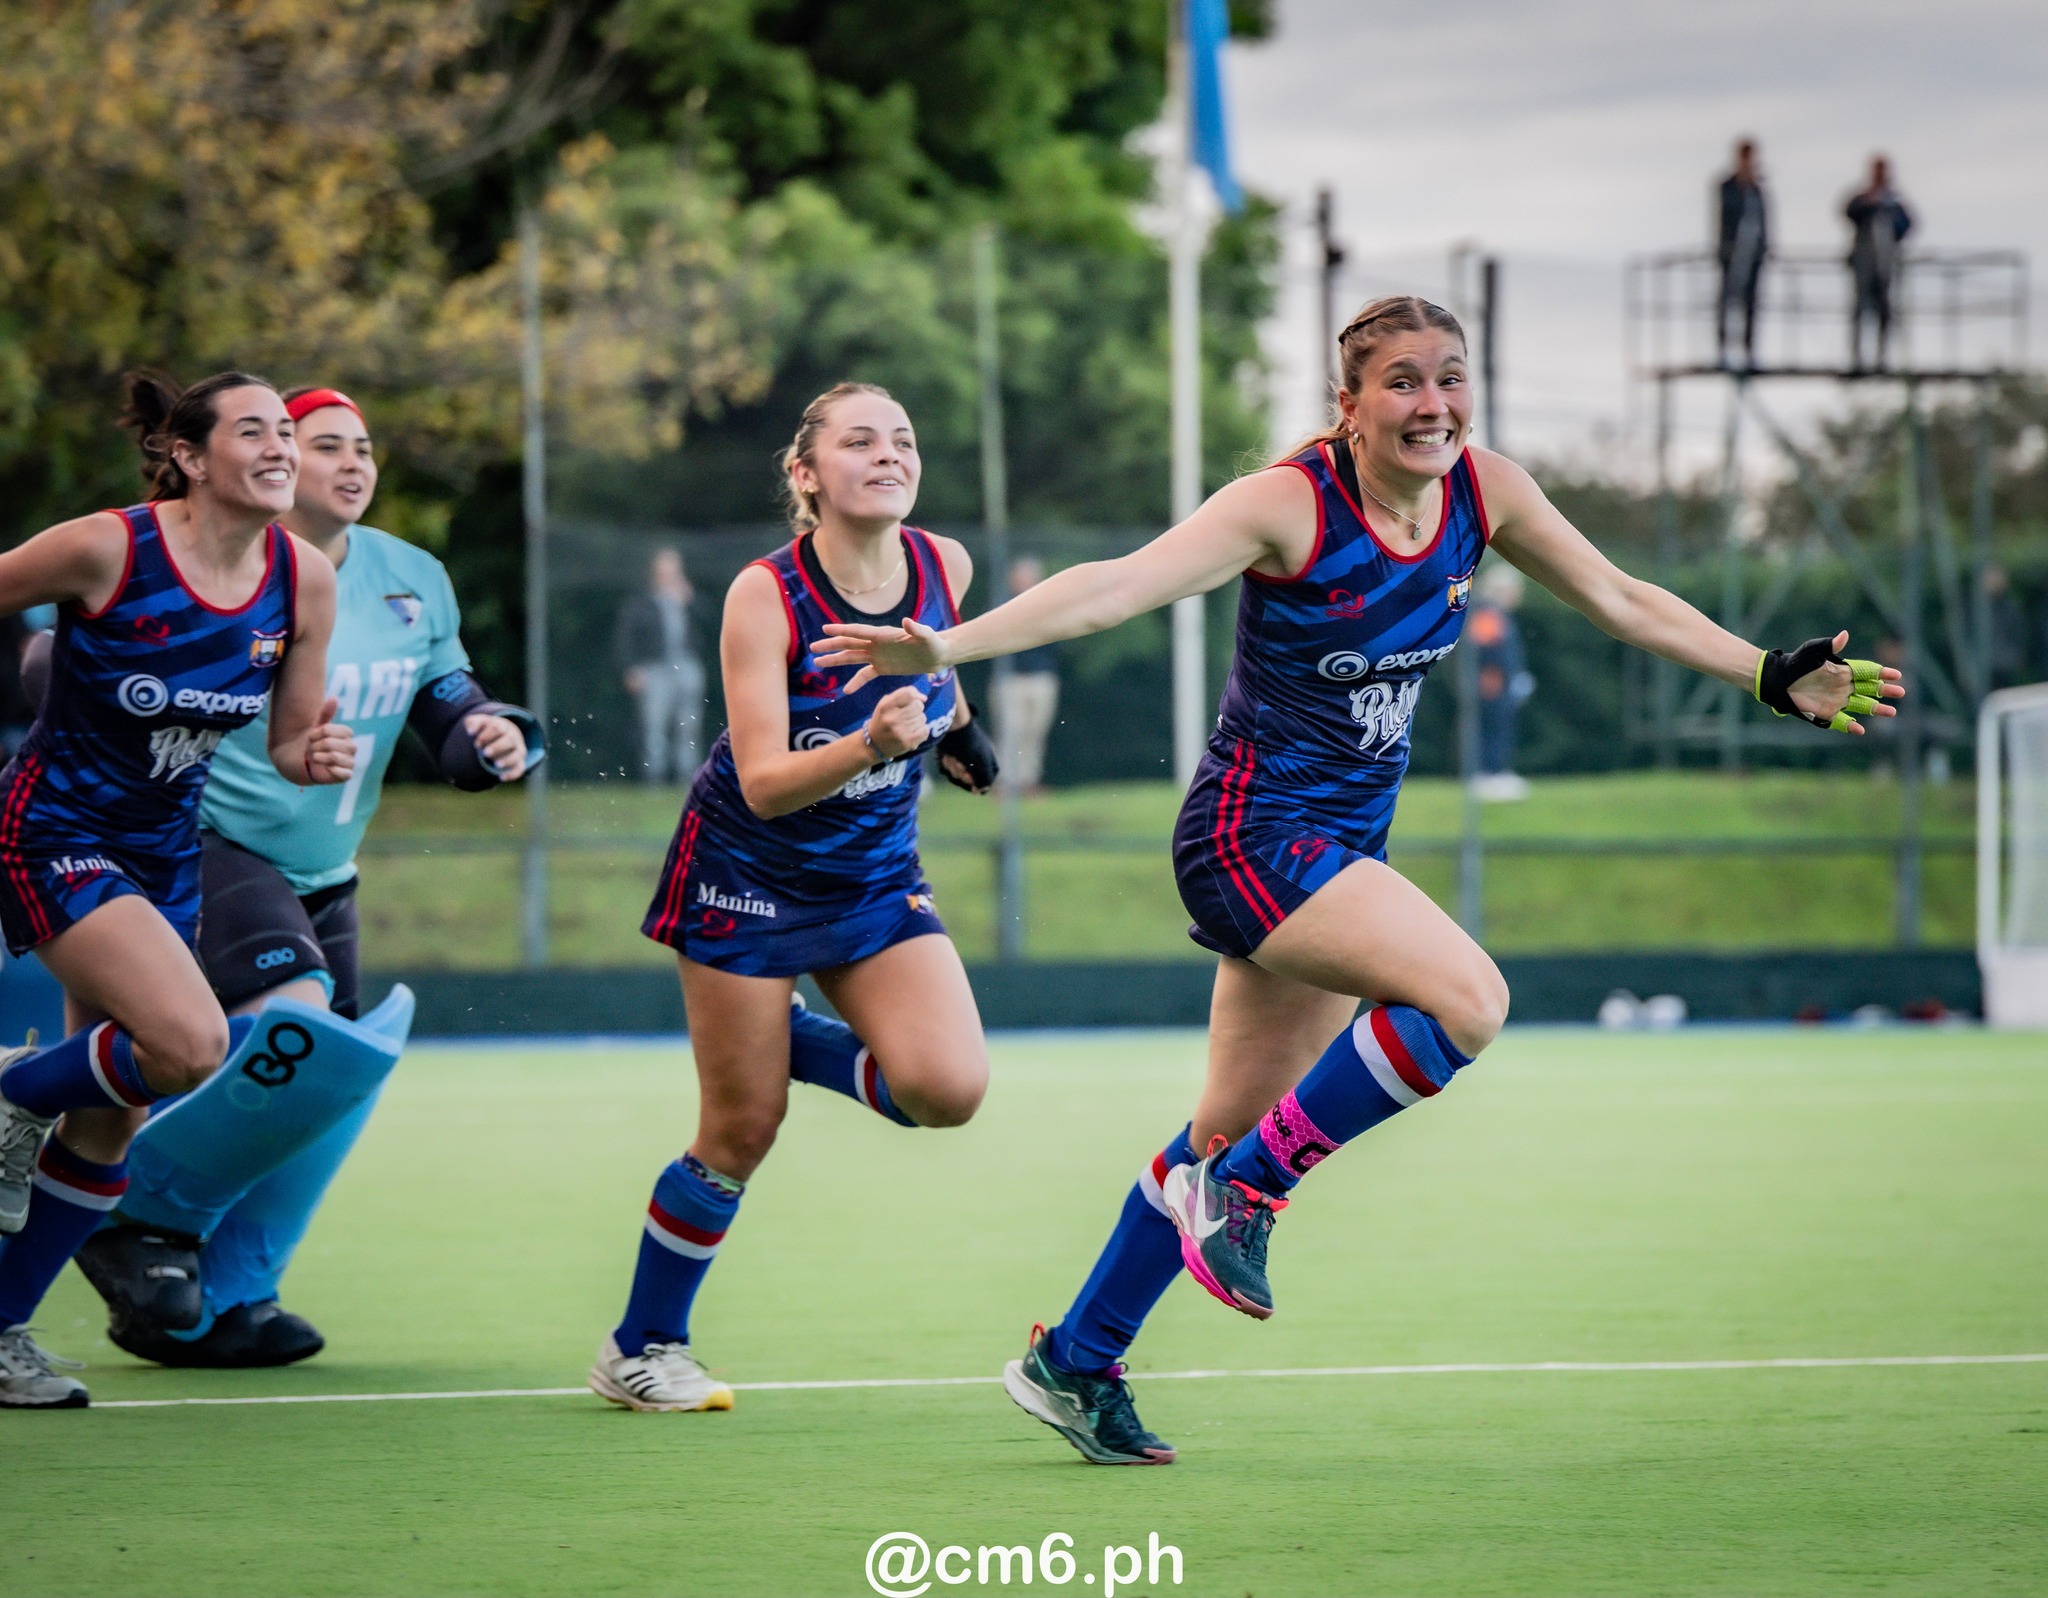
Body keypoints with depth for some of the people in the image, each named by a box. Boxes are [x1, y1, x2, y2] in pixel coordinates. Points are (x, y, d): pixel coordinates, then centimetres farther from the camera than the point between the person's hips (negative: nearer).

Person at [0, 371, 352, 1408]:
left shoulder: (304, 581, -5)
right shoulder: (104, 549, -21)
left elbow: (288, 743, 5)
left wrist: (317, 758, -18)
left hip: (163, 853, 6)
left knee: (108, 1124, 8)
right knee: (192, 1041, -25)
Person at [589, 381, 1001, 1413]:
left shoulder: (943, 567, -8)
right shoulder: (763, 596, -23)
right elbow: (764, 783, -29)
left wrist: (959, 722, 13)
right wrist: (868, 746, -44)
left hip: (876, 876, 4)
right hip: (750, 873, -4)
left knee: (948, 1088, -17)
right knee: (741, 1133, -2)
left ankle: (792, 1050, 14)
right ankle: (639, 1350, 18)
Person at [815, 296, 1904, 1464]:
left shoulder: (1485, 492, -1)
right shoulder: (1291, 505, -19)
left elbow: (1624, 603, 11)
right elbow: (1118, 587, -27)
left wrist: (1775, 678, 9)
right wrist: (946, 645, -39)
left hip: (1345, 844, 7)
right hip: (1254, 832, -7)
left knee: (1234, 1136, 13)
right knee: (1466, 995, -27)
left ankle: (1073, 1364, 26)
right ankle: (1245, 1187, -11)